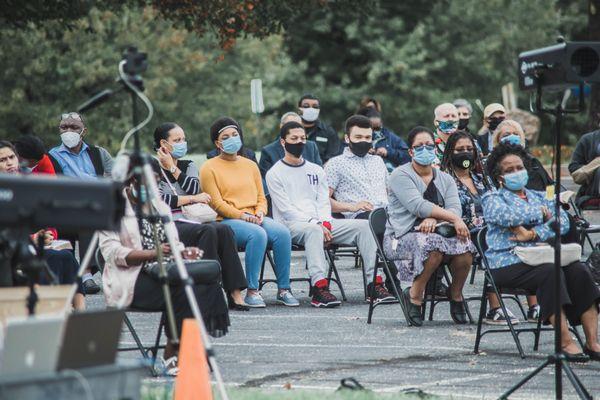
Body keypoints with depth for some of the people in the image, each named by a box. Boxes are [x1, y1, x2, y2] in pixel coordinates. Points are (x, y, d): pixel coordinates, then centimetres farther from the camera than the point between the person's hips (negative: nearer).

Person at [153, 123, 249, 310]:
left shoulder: (188, 166, 23)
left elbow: (194, 188, 3)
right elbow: (158, 200, -10)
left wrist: (172, 168, 2)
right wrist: (193, 199, -6)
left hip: (190, 221, 5)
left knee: (224, 230, -27)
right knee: (208, 231, -33)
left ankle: (235, 293, -34)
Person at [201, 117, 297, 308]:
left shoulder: (250, 165, 23)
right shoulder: (209, 168, 5)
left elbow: (261, 197, 19)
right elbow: (216, 203, -5)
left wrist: (259, 213, -4)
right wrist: (242, 216, -15)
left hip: (254, 218, 5)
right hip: (226, 221, -5)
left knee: (282, 233, -26)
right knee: (258, 234, -36)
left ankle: (284, 289, -22)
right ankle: (252, 291, -32)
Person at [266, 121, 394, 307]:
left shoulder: (316, 170, 24)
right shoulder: (275, 173, 6)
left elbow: (324, 202, 15)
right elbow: (285, 209, -5)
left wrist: (325, 223, -7)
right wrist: (315, 224, -15)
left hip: (320, 223, 6)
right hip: (290, 225, -6)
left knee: (363, 226, -15)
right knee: (313, 230, -41)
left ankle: (375, 284, -25)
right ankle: (319, 289, -52)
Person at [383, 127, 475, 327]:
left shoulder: (445, 179, 16)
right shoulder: (400, 175, -2)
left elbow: (455, 208, -2)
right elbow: (418, 206, -17)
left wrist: (434, 219, -24)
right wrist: (454, 219, -24)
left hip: (436, 233, 5)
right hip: (403, 236, -5)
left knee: (465, 245, -27)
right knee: (432, 244, -38)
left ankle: (456, 294, -2)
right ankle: (414, 295, -18)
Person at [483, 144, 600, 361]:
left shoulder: (539, 197, 25)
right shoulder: (492, 198, 11)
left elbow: (563, 222, 6)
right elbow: (509, 217, -13)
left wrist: (533, 234, -11)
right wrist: (541, 213, 1)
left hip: (542, 258, 5)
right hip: (508, 264, -5)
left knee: (579, 270, -23)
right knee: (550, 271, -33)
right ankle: (566, 342, -37)